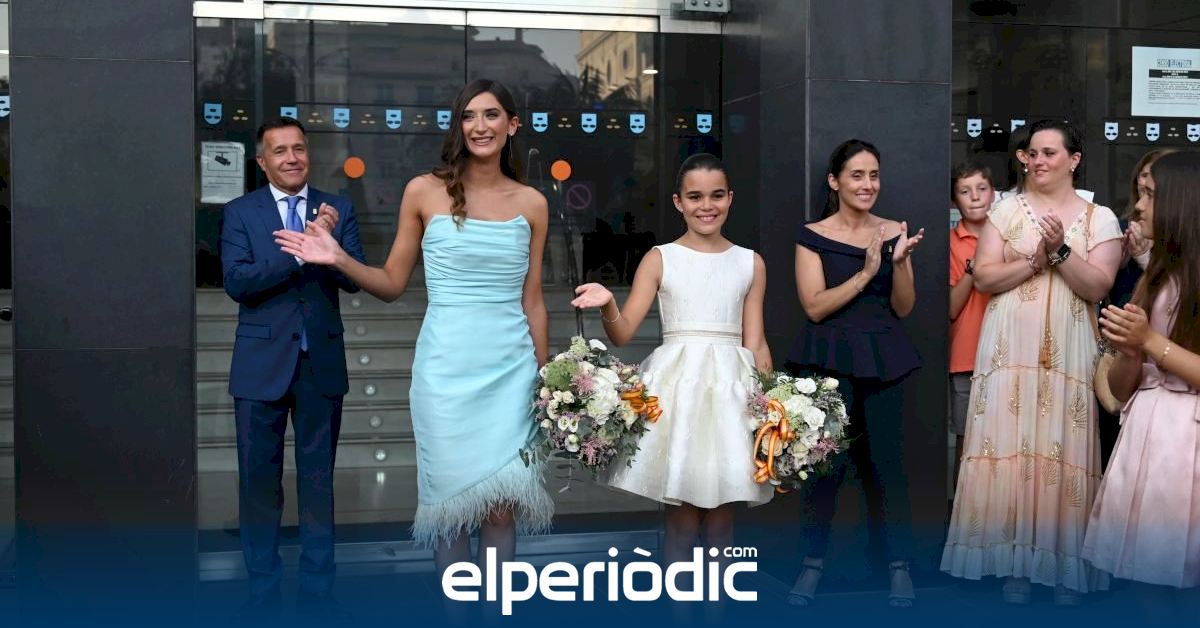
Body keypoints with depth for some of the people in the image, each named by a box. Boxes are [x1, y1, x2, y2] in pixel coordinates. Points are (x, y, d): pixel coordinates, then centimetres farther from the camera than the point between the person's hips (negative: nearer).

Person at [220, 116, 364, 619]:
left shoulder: (337, 209, 4)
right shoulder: (240, 212, 0)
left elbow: (354, 280, -5)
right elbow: (237, 282, -13)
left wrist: (331, 241, -24)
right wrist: (300, 251, -23)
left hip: (322, 363, 1)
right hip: (262, 364, -1)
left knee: (318, 479, 10)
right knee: (259, 479, 6)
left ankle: (317, 588, 22)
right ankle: (262, 590, 19)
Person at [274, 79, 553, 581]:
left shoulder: (531, 204, 6)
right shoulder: (424, 191, 0)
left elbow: (531, 301, 10)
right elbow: (392, 285, 5)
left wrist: (544, 380, 11)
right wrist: (339, 259, -11)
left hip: (509, 368, 1)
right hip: (445, 366, -1)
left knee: (502, 506, 1)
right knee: (452, 501, 4)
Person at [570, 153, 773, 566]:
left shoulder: (750, 264, 10)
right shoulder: (660, 259, 4)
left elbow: (755, 343, 11)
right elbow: (623, 333, -1)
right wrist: (607, 305, -21)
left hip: (731, 385, 2)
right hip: (677, 384, -1)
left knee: (721, 520, 5)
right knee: (681, 520, 0)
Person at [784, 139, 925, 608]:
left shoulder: (893, 232, 6)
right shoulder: (813, 236, -2)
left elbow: (903, 308, 5)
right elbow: (815, 306, -9)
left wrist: (899, 261, -12)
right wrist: (865, 273, -18)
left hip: (882, 360, 2)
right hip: (829, 360, -2)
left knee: (885, 461, 1)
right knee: (825, 461, 2)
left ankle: (899, 566, 13)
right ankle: (814, 563, 16)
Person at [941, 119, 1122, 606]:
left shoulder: (1100, 218, 6)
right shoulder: (1007, 210, 7)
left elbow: (1098, 287, -4)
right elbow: (984, 277, -1)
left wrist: (1060, 251, -16)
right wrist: (1035, 260, -13)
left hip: (1069, 354, 0)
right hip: (1010, 350, 0)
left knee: (1063, 452, 0)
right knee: (1011, 448, -1)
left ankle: (1065, 563, 11)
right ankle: (1016, 562, 8)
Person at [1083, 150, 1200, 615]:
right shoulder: (1154, 276, 16)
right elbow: (1120, 388, 13)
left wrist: (1151, 342, -13)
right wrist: (1129, 351, -6)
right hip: (1143, 436, 6)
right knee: (1148, 573, 9)